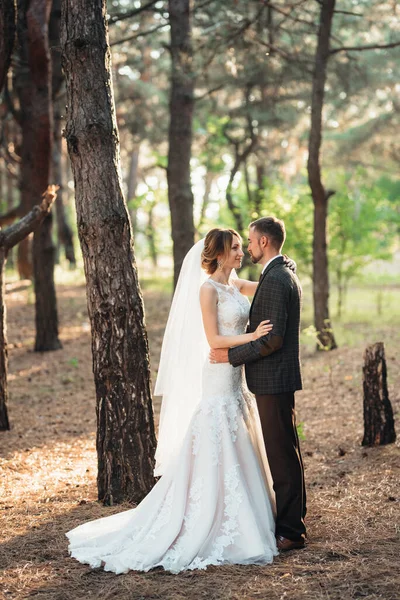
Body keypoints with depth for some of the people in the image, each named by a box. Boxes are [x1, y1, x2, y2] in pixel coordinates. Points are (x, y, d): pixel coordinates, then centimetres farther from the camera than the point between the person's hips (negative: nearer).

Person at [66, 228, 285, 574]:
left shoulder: (235, 285, 11)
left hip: (236, 381, 9)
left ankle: (238, 524, 24)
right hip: (217, 380, -9)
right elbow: (214, 341, -16)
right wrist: (253, 336, -21)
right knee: (213, 458, -5)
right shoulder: (207, 289, -12)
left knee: (240, 454, 14)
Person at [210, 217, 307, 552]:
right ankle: (291, 521, 25)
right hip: (278, 377, 11)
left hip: (274, 380, -11)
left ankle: (291, 531, 3)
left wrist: (232, 355, -16)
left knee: (282, 454, -4)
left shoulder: (275, 280, -18)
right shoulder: (284, 275, 15)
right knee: (284, 452, 16)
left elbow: (273, 338, -23)